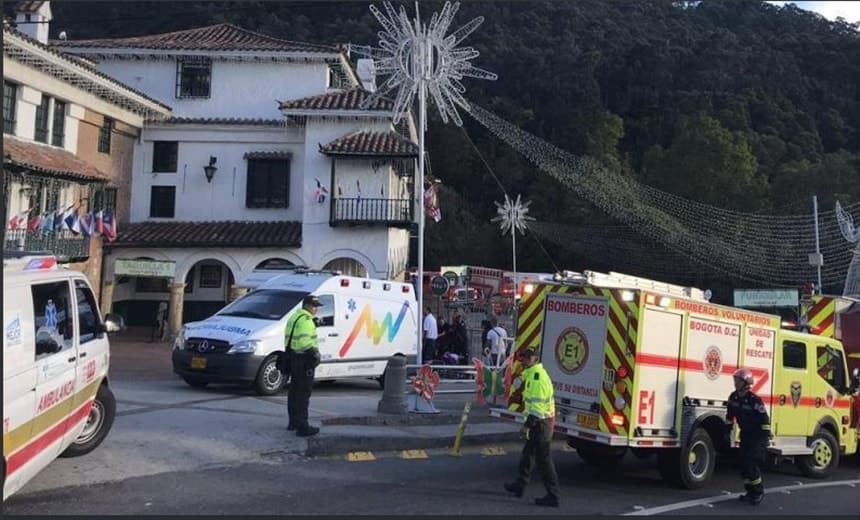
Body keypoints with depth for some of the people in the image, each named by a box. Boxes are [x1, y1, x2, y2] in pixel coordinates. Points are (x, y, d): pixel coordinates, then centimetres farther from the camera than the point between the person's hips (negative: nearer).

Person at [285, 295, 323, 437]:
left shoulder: (294, 317, 17)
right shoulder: (305, 320, -17)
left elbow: (289, 338, 19)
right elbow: (304, 341, -27)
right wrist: (314, 352, -17)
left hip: (293, 356, 11)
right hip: (304, 359, -11)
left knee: (294, 390, 19)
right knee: (303, 393, -7)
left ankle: (293, 422, 31)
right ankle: (302, 427, -6)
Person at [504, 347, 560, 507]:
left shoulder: (537, 376, -20)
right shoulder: (532, 374, 14)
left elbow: (537, 404, -25)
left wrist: (528, 425, -23)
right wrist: (530, 423, 23)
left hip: (541, 422, -11)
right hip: (540, 421, 11)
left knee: (544, 458, -6)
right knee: (527, 454, 21)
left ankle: (552, 496, -1)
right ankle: (520, 485, 34)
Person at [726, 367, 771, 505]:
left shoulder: (755, 400, -22)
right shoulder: (733, 397, -2)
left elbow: (764, 419, -21)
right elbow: (730, 415, 11)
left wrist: (766, 437, -22)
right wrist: (728, 431, 11)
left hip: (758, 436, -7)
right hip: (745, 435, 7)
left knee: (752, 464, -13)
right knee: (744, 464, 7)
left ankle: (758, 492, 2)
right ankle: (751, 492, 17)